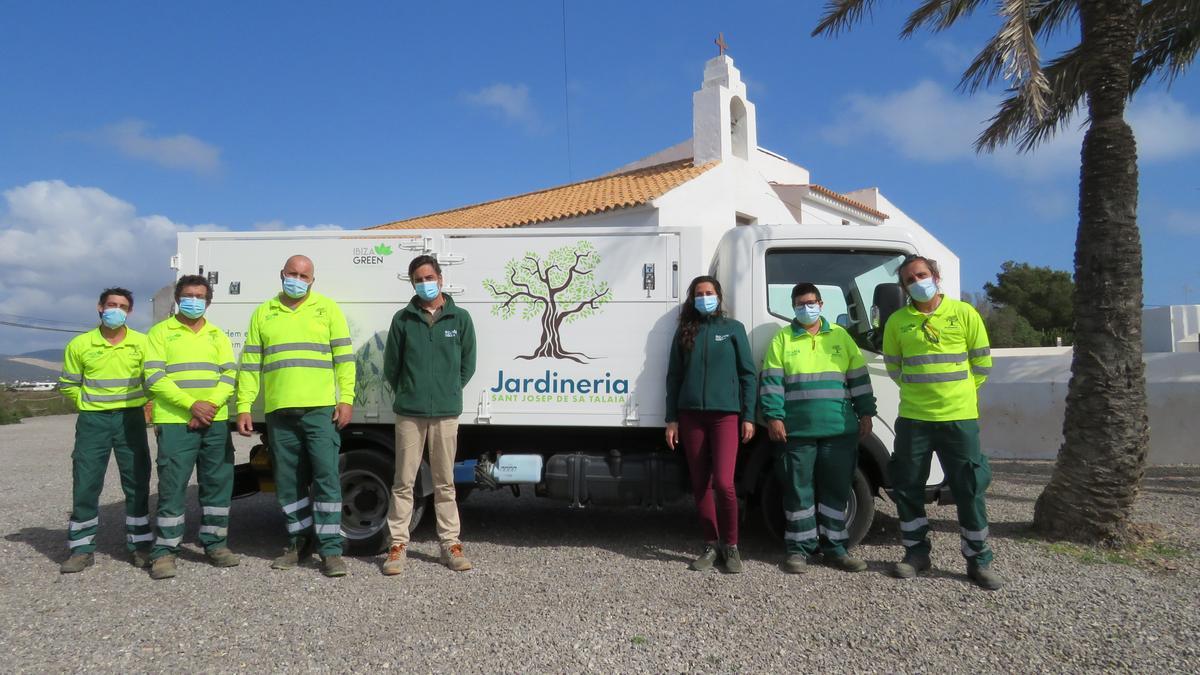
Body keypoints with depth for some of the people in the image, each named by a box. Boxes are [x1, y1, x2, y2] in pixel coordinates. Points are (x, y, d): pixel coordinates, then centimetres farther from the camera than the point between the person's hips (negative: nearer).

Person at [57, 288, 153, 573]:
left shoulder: (142, 343, 0)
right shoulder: (79, 344, 1)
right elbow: (68, 385, 10)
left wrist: (144, 405, 0)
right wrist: (88, 404, 3)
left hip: (130, 419, 0)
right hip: (93, 420, 0)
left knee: (136, 484, 4)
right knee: (85, 485, 2)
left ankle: (140, 545, 13)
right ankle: (82, 549, 12)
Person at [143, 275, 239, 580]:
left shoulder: (218, 335, 17)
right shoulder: (161, 332, 5)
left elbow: (229, 375, 7)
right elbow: (154, 377, -6)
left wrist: (212, 404, -11)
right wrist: (191, 405, -16)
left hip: (215, 422, 4)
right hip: (175, 422, -4)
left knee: (219, 482, 6)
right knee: (172, 486, -3)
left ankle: (215, 543, 17)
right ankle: (164, 551, 5)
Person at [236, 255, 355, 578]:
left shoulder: (327, 309, 8)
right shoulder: (263, 313, 14)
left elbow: (344, 357, 3)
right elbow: (249, 364, 12)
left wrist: (346, 399, -7)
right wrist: (243, 407, 5)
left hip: (321, 409, -3)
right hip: (279, 411, 3)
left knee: (327, 477, -6)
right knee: (288, 482, 10)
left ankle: (331, 549, -1)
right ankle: (299, 542, 23)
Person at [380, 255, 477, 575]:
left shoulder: (460, 318, 4)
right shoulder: (403, 319, 4)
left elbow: (467, 364, 10)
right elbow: (391, 365, 10)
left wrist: (449, 392, 10)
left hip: (446, 413, 0)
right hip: (409, 413, 0)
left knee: (445, 483, 8)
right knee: (404, 482, 4)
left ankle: (451, 543, 16)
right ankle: (398, 544, 13)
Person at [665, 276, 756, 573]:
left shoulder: (733, 328, 7)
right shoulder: (685, 331, 12)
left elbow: (747, 374, 5)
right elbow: (674, 377, 11)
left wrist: (748, 416, -2)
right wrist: (672, 419, 5)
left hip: (726, 414, -3)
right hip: (691, 416, 3)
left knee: (723, 483, -12)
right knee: (700, 485, 5)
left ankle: (731, 546, 5)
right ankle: (711, 546, 17)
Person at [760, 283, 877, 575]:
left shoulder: (840, 336, 13)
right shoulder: (782, 339, 7)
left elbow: (859, 377, 12)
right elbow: (772, 382, 0)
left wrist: (866, 413, 6)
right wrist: (774, 417, -9)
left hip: (840, 430, 2)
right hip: (796, 431, -2)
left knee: (837, 489, 7)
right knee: (798, 490, 2)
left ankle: (833, 547, 17)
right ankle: (799, 548, 11)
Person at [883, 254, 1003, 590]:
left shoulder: (964, 314, 0)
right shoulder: (897, 321, 2)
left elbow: (982, 363, 7)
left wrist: (957, 390, 11)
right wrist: (920, 388, 12)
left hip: (959, 417, -1)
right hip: (913, 418, 2)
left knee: (970, 489, 3)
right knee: (907, 488, 7)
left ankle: (979, 561, 15)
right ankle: (916, 553, 22)